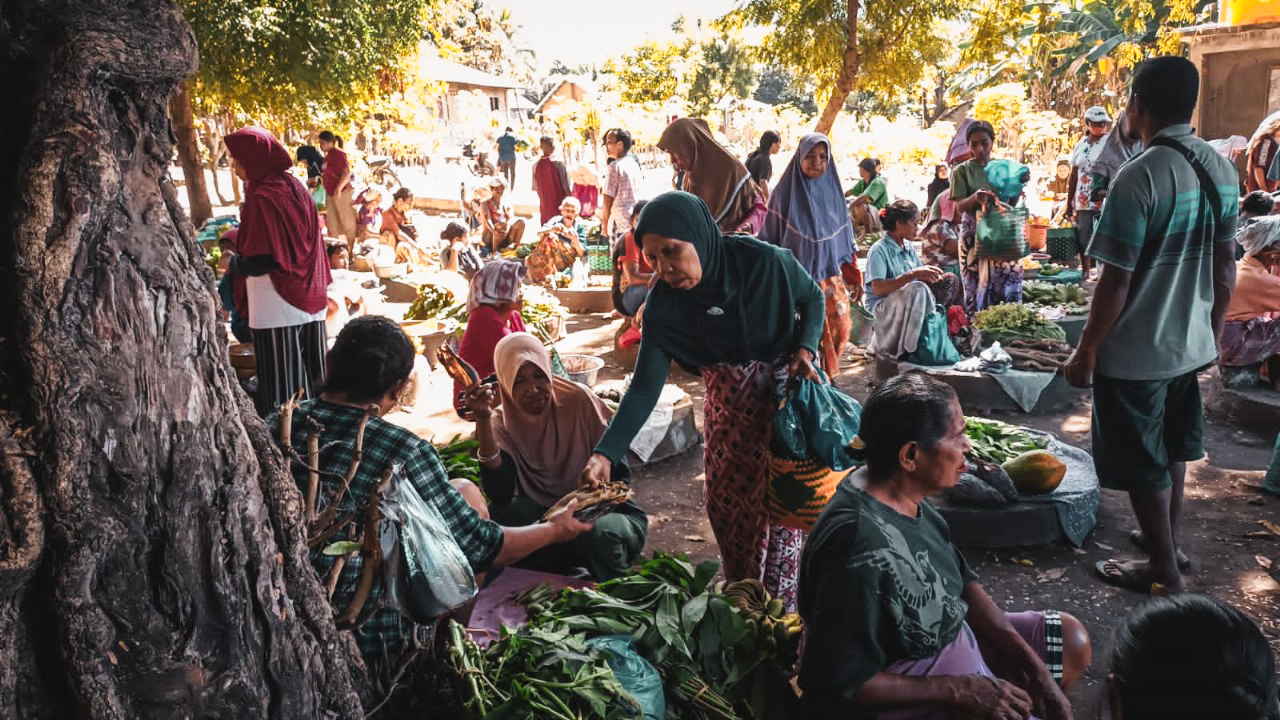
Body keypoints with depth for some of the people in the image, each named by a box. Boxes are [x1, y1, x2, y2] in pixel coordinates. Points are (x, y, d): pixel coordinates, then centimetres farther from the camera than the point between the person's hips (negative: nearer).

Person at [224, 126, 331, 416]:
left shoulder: (260, 197, -15)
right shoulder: (295, 186, 9)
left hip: (277, 308, -8)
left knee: (280, 392, 0)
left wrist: (233, 262, -1)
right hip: (309, 302, 8)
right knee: (309, 378, 15)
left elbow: (261, 261, -18)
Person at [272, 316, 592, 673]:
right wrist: (554, 530, 6)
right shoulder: (404, 452, -23)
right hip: (374, 647, -6)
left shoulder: (276, 426, -8)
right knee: (466, 493, 8)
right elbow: (480, 547, -12)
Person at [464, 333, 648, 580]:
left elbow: (618, 472, -8)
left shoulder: (579, 400, -12)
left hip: (602, 513, -2)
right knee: (499, 515, -25)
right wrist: (483, 419, -27)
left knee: (597, 533, -35)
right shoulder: (501, 422, -5)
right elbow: (500, 496, -22)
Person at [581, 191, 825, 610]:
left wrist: (805, 350, -20)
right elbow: (645, 387, -18)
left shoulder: (763, 261, -25)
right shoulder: (663, 305, -18)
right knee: (726, 501, 8)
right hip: (729, 401, 3)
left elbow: (812, 297, -4)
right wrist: (606, 453, -27)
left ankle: (780, 603, 22)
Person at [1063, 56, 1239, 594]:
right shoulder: (1221, 169, 1)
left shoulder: (1140, 176, -22)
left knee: (1143, 463, 8)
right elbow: (1225, 266, 9)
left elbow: (1116, 281, -21)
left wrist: (1086, 351, -11)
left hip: (1136, 350, -7)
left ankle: (1163, 569, 22)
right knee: (1173, 448, 24)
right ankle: (1166, 537, 41)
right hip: (1192, 342, 8)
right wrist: (1214, 332, 21)